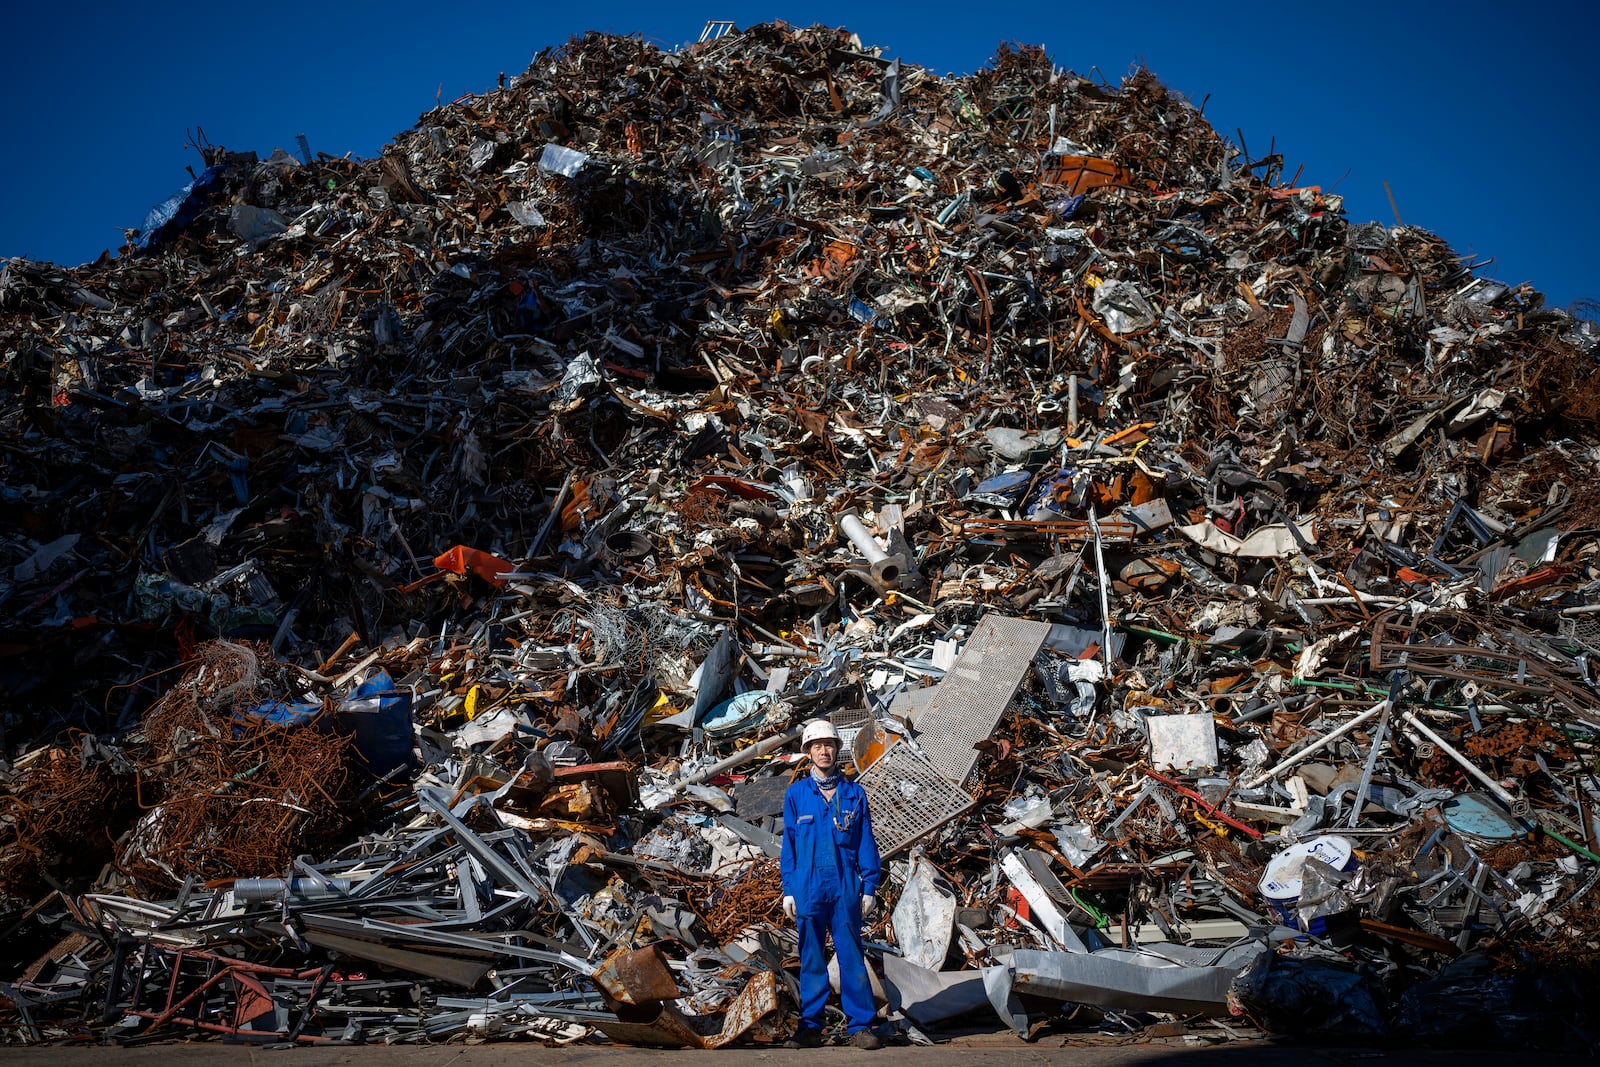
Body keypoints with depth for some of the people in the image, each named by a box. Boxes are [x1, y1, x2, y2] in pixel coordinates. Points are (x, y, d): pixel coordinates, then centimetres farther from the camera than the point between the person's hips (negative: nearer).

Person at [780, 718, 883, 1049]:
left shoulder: (855, 793, 5)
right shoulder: (796, 794, 5)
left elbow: (866, 843, 7)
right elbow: (789, 845, 8)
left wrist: (870, 887, 2)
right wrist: (788, 891, 4)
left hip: (846, 888, 0)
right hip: (808, 888, 1)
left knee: (852, 957, 1)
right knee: (811, 959, 6)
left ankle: (861, 1027, 6)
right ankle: (810, 1027, 14)